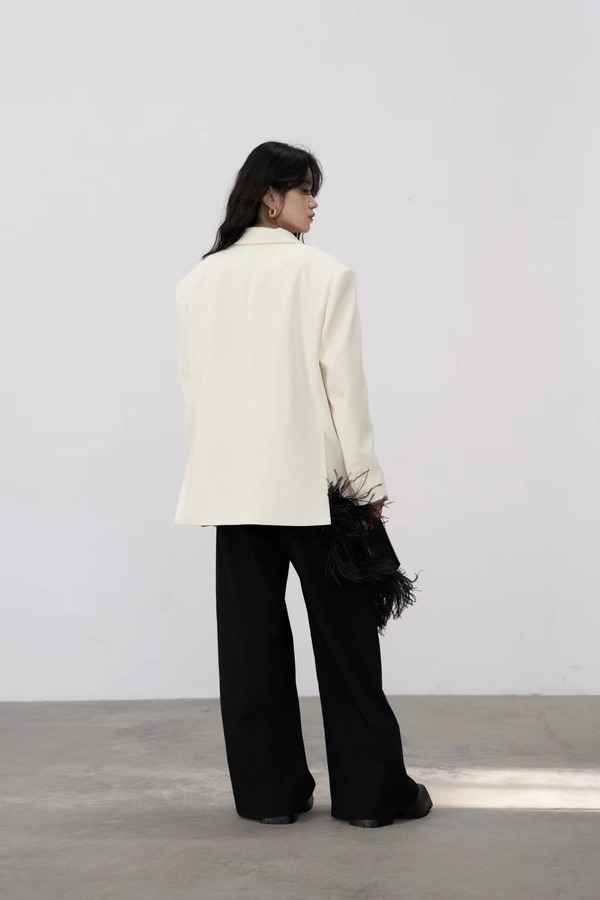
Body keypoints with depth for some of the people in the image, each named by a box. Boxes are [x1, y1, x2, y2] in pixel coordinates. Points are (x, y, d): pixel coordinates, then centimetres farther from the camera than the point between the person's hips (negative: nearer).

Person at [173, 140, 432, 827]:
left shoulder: (198, 282, 4)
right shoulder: (325, 275, -9)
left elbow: (193, 391, 5)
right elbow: (344, 386, -9)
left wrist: (215, 469, 12)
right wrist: (367, 482, -3)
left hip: (235, 486, 4)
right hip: (311, 485, -4)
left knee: (252, 639, 9)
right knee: (344, 639, 6)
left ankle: (269, 790, 15)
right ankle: (371, 791, 13)